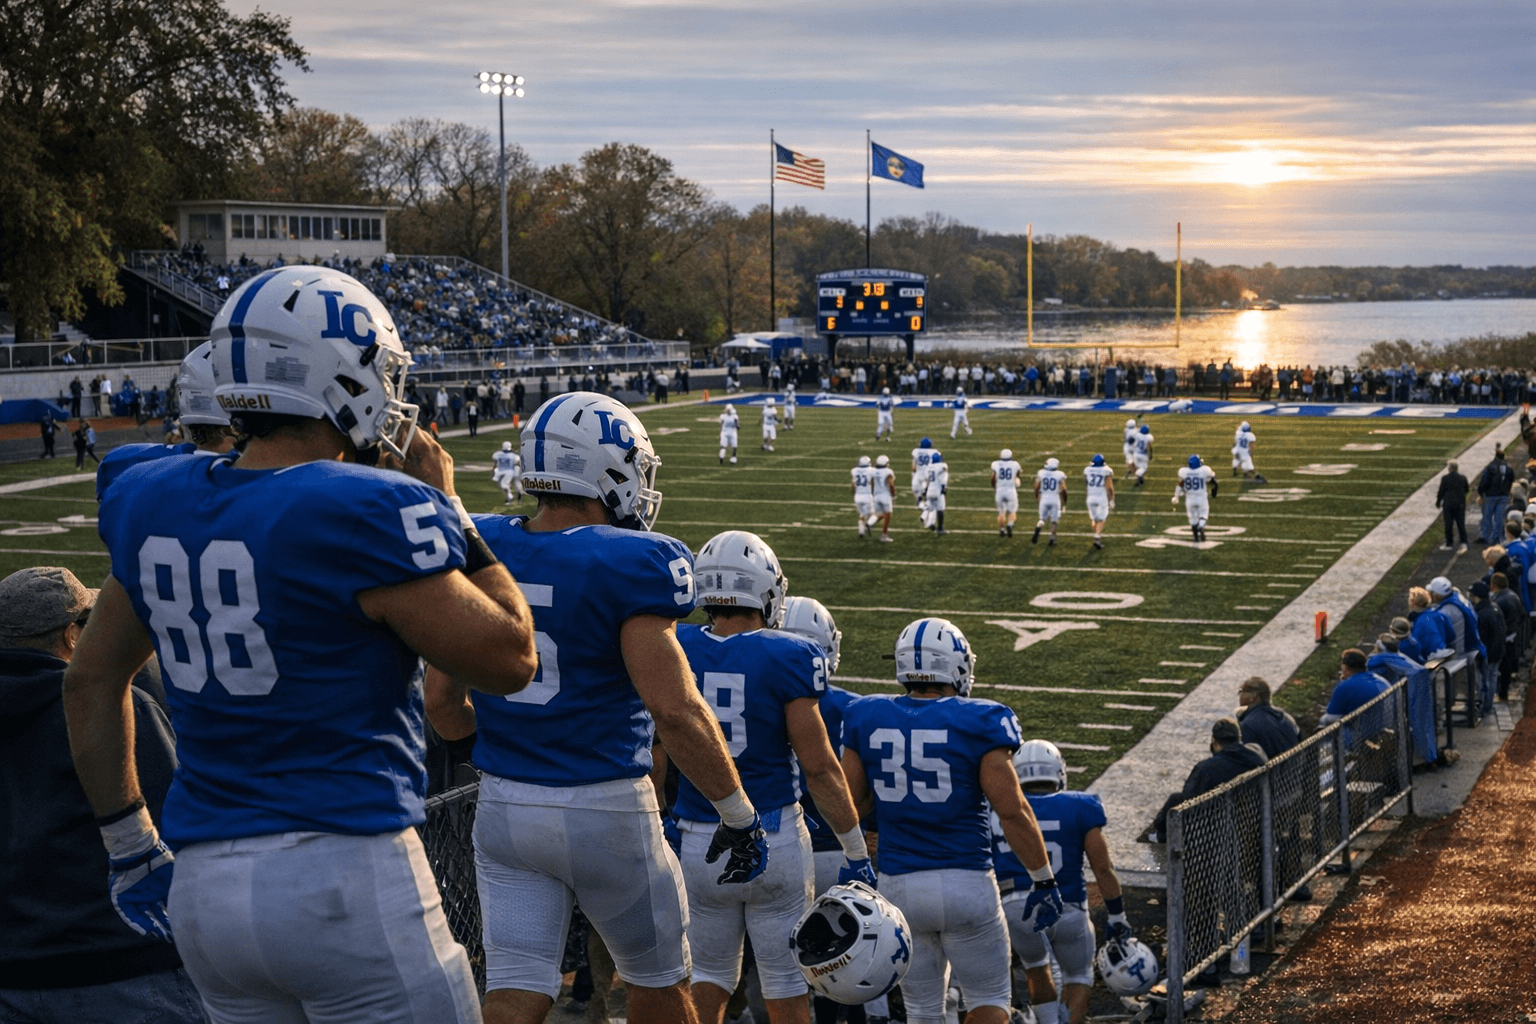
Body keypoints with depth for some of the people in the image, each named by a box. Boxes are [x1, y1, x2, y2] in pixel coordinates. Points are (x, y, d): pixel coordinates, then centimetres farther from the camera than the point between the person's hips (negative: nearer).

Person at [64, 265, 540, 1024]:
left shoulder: (158, 508, 5)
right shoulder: (366, 515, -15)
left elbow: (91, 682, 16)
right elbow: (510, 661, -6)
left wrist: (128, 845, 23)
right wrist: (448, 509, 2)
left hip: (201, 886, 7)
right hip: (345, 876, -7)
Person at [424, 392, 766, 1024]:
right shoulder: (632, 564, -16)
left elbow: (443, 703, 5)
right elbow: (674, 709, -21)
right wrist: (739, 815, -10)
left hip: (504, 806, 5)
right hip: (606, 808, -4)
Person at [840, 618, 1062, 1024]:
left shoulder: (866, 719, 1)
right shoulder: (978, 723, -10)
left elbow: (851, 804, 6)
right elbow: (1012, 811, -11)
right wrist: (1043, 880, -3)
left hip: (898, 884, 4)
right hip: (965, 883, -3)